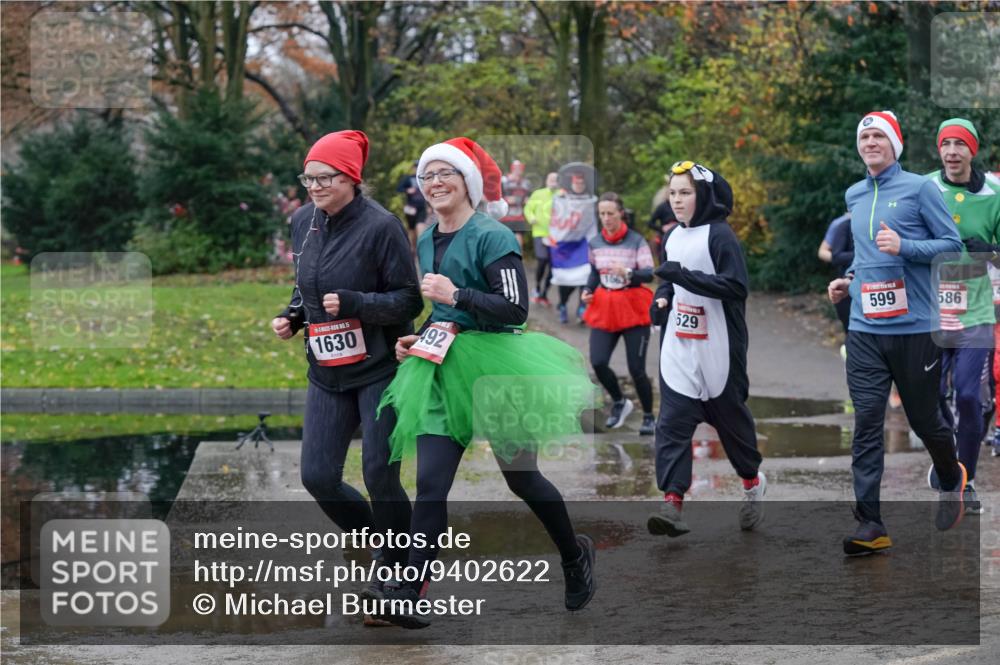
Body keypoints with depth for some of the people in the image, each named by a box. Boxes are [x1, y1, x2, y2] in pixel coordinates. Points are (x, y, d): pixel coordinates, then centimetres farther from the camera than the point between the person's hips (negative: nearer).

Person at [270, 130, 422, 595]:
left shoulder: (380, 226, -15)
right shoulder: (304, 222, 5)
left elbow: (408, 300, -12)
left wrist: (352, 303, -25)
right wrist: (292, 316, 1)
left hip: (379, 370, -6)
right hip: (327, 373, 6)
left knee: (379, 476, -6)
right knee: (318, 478, 3)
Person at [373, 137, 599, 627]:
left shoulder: (492, 237, -11)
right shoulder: (426, 243, 12)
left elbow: (515, 310, -18)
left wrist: (456, 296, -24)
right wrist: (418, 339, 10)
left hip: (496, 365, -5)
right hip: (441, 369, 5)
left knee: (521, 477, 7)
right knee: (430, 483, -7)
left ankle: (575, 555, 33)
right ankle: (407, 595, -11)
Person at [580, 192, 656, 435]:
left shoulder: (636, 241, -10)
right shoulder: (595, 243, 4)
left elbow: (649, 273, -16)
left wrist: (628, 273, -34)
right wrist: (588, 291, 0)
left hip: (633, 309, -4)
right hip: (604, 309, 4)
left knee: (636, 369, -4)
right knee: (598, 363, -10)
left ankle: (649, 417, 18)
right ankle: (619, 403, 18)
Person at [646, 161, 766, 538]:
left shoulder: (719, 235, -11)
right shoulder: (673, 238, 12)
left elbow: (736, 286, -20)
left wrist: (685, 276, -25)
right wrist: (662, 297, 5)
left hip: (718, 349, -6)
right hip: (678, 350, 6)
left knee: (730, 415, 10)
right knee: (672, 424, -7)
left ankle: (753, 481, 34)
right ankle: (672, 503, -13)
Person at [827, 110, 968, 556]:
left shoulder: (919, 188, -4)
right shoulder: (854, 196, 13)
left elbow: (952, 244, -6)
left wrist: (903, 246, -19)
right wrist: (849, 280, 11)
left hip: (914, 327, -4)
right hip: (864, 329, 4)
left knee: (923, 418, 8)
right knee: (866, 422, -6)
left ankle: (951, 479, 40)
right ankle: (870, 523, -7)